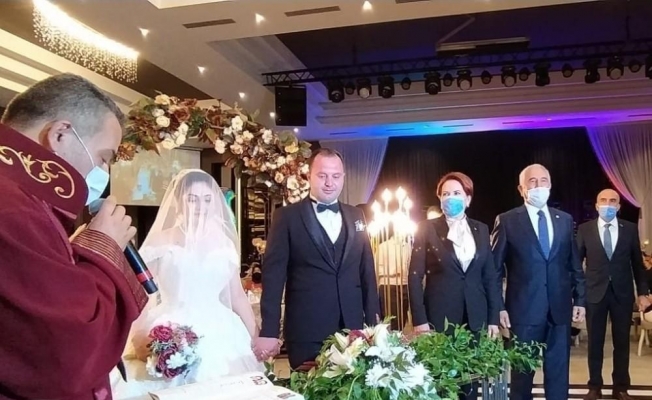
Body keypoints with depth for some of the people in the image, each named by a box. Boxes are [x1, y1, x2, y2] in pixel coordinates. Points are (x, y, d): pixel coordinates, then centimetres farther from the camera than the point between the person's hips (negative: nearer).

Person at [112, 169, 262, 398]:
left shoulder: (224, 243, 6)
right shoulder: (160, 242, -2)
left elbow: (237, 296, 11)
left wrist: (255, 338, 6)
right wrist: (139, 342, -13)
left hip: (218, 336, 3)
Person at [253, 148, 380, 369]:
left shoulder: (355, 216, 10)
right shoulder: (287, 217, -3)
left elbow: (367, 271, 12)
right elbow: (273, 274, -6)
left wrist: (373, 322, 8)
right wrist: (269, 331, -12)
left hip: (352, 328, 4)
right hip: (306, 332, -4)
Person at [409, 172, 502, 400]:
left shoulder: (481, 230, 8)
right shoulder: (427, 229, -2)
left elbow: (490, 276, 9)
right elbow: (415, 276, -5)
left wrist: (493, 318, 4)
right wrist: (419, 320, -12)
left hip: (475, 317, 3)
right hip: (439, 317, -3)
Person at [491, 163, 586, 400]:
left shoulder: (565, 220, 9)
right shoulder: (507, 221, -3)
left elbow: (575, 265, 12)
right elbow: (495, 268, -4)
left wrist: (580, 300, 5)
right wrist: (498, 307, -9)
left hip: (560, 309, 4)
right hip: (524, 309, -3)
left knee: (558, 372, 12)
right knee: (522, 372, 10)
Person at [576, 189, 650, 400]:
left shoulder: (630, 229, 2)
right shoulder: (585, 229, -1)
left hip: (622, 293, 1)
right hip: (595, 293, -1)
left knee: (622, 342, 9)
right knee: (595, 343, 7)